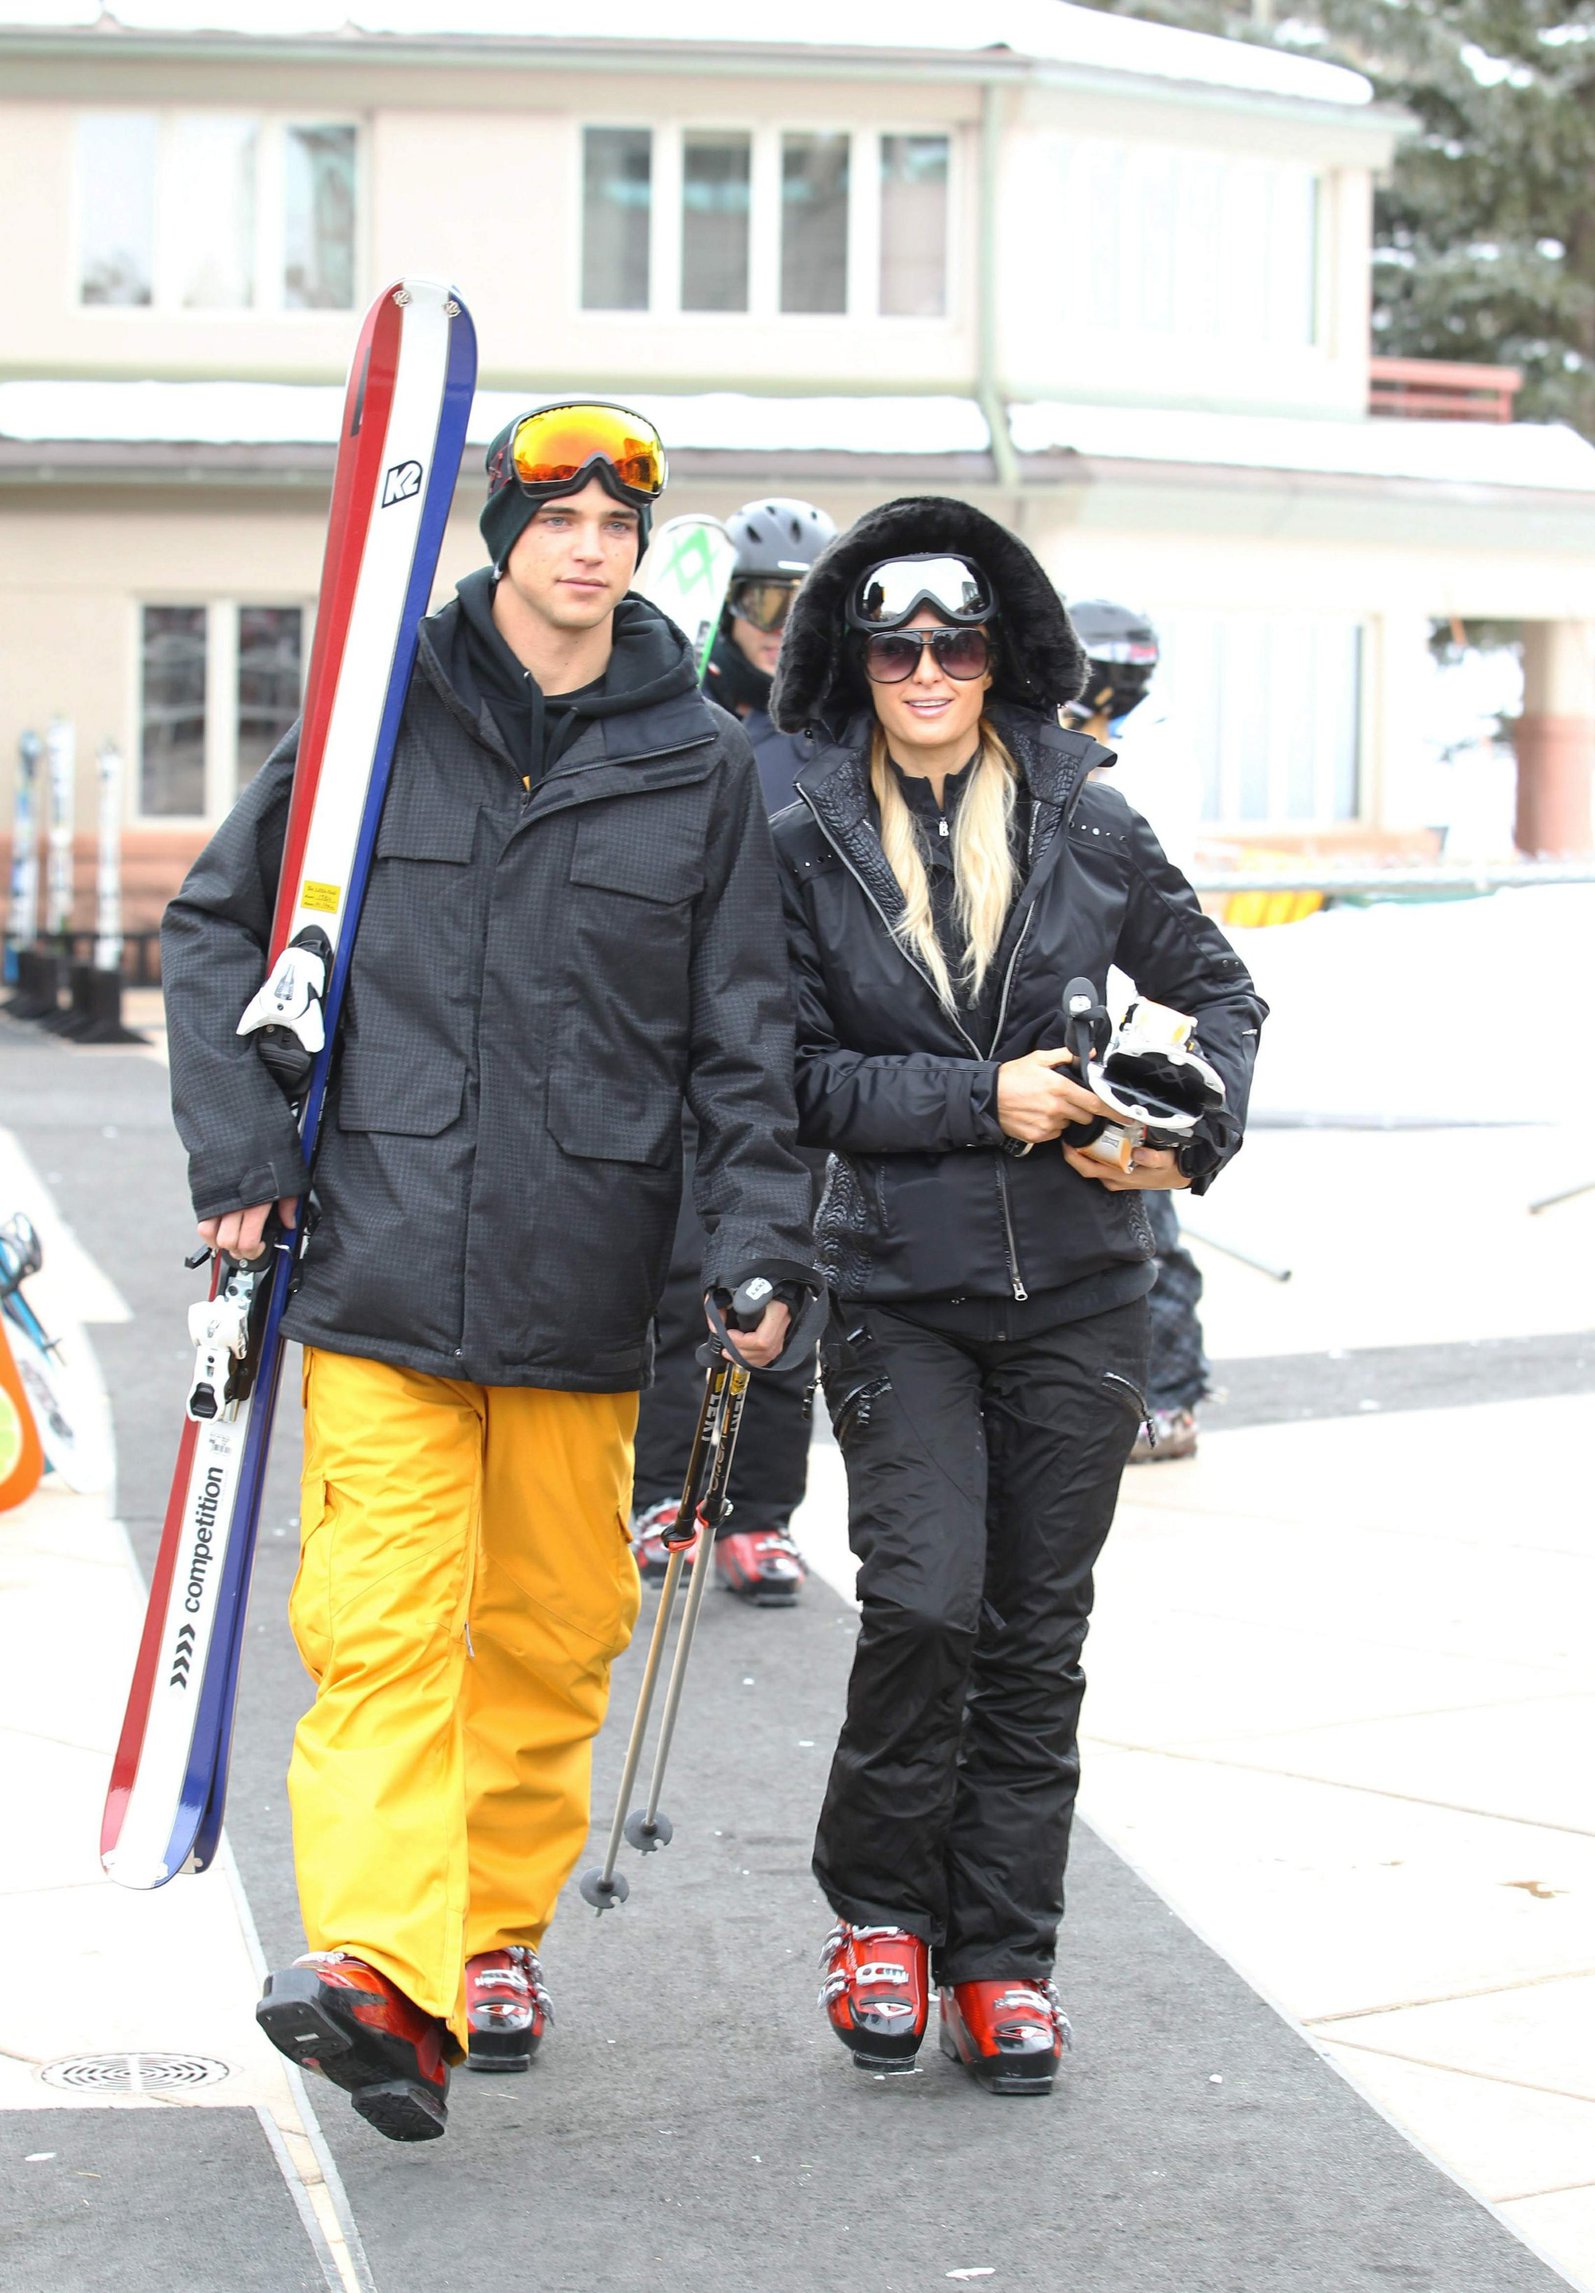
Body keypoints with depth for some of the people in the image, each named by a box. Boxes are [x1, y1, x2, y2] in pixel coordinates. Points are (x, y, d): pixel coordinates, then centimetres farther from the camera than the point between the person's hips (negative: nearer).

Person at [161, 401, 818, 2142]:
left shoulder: (701, 764, 6)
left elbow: (744, 1032, 8)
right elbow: (216, 924, 10)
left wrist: (758, 1243, -3)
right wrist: (241, 1151, 0)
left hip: (584, 1277, 2)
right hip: (381, 1261, -2)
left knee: (551, 1628, 10)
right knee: (381, 1622, -12)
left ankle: (499, 1930, 26)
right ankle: (385, 1973, -20)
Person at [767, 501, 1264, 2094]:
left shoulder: (1087, 829, 3)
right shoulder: (808, 847, -1)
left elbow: (1216, 990, 14)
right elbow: (800, 1078, -4)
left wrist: (1194, 1131, -4)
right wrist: (983, 1104, -14)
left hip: (1077, 1291, 2)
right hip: (898, 1289, -2)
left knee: (1036, 1631, 5)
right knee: (924, 1602, -14)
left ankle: (1003, 1957, 17)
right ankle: (879, 1912, 9)